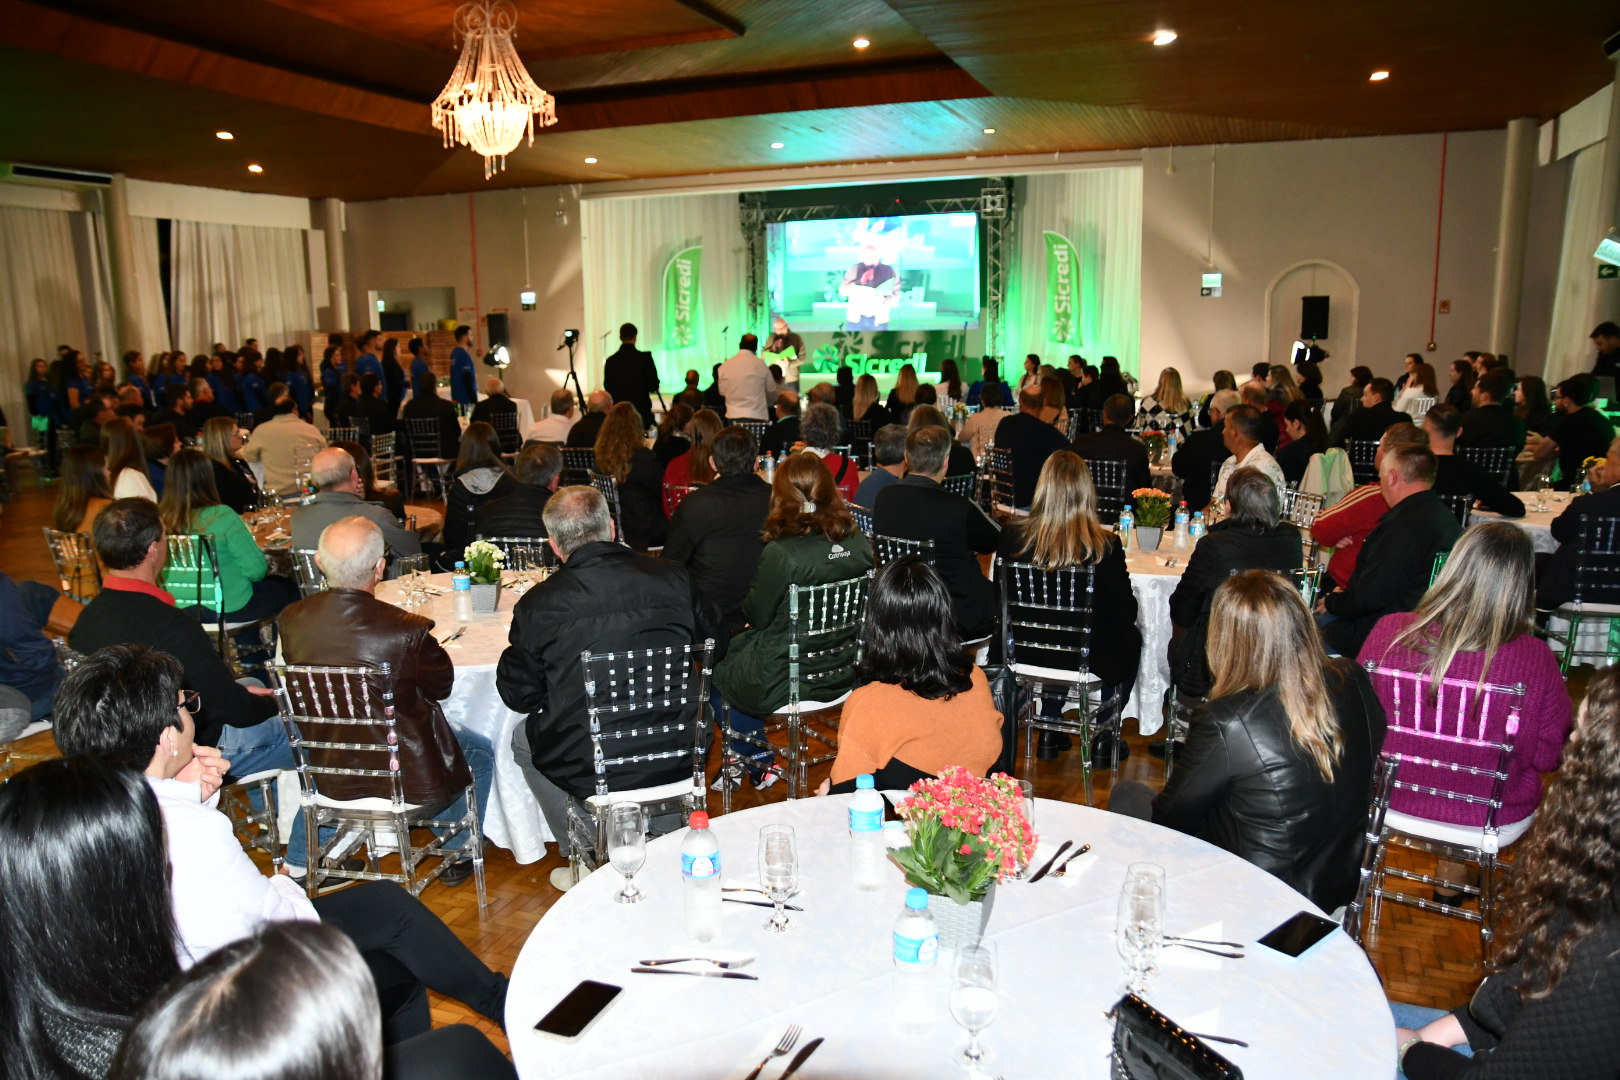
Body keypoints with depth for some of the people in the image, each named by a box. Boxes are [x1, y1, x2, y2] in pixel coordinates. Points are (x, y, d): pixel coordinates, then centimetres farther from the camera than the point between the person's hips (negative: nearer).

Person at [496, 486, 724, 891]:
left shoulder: (537, 604, -11)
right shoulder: (672, 578, -6)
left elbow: (519, 696, 0)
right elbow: (716, 640, 11)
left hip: (589, 773, -2)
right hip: (677, 760, 3)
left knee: (523, 737, 29)